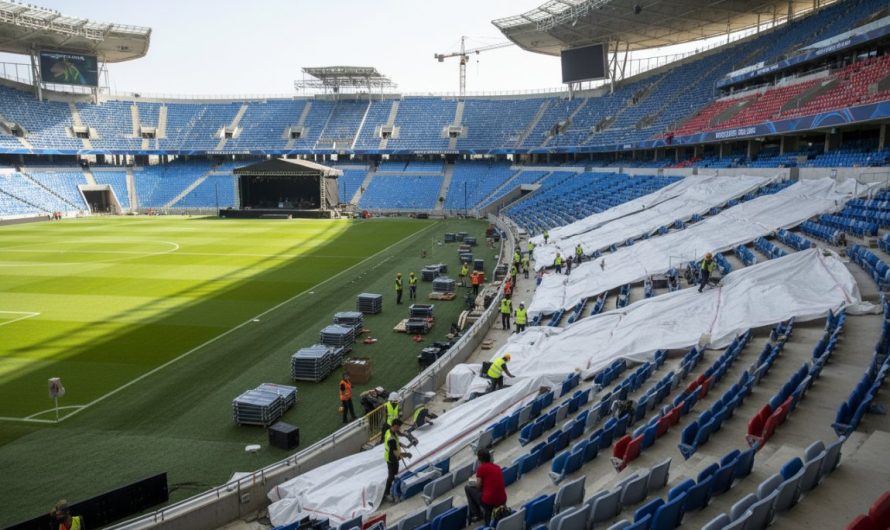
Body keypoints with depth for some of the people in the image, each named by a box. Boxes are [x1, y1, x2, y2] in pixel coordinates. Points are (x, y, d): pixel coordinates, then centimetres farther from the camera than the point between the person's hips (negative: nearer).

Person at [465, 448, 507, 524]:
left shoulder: (481, 467, -4)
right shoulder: (497, 467, 13)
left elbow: (478, 486, -3)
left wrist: (472, 483, 20)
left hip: (489, 502, -7)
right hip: (502, 501, 7)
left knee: (468, 488, 16)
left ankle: (476, 514, 15)